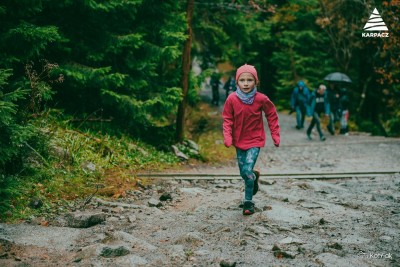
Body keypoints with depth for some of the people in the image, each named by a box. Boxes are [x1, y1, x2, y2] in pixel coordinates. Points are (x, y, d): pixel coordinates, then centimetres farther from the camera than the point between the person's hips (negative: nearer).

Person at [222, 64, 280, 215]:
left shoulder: (261, 99, -15)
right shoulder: (232, 99, -13)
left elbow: (272, 116, -1)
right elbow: (227, 119, -4)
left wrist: (275, 135, -1)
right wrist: (228, 137, -16)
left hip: (255, 140, -3)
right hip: (239, 140, 3)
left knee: (248, 171, -16)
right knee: (243, 173, 13)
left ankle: (248, 202, 1)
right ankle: (255, 176, 49)